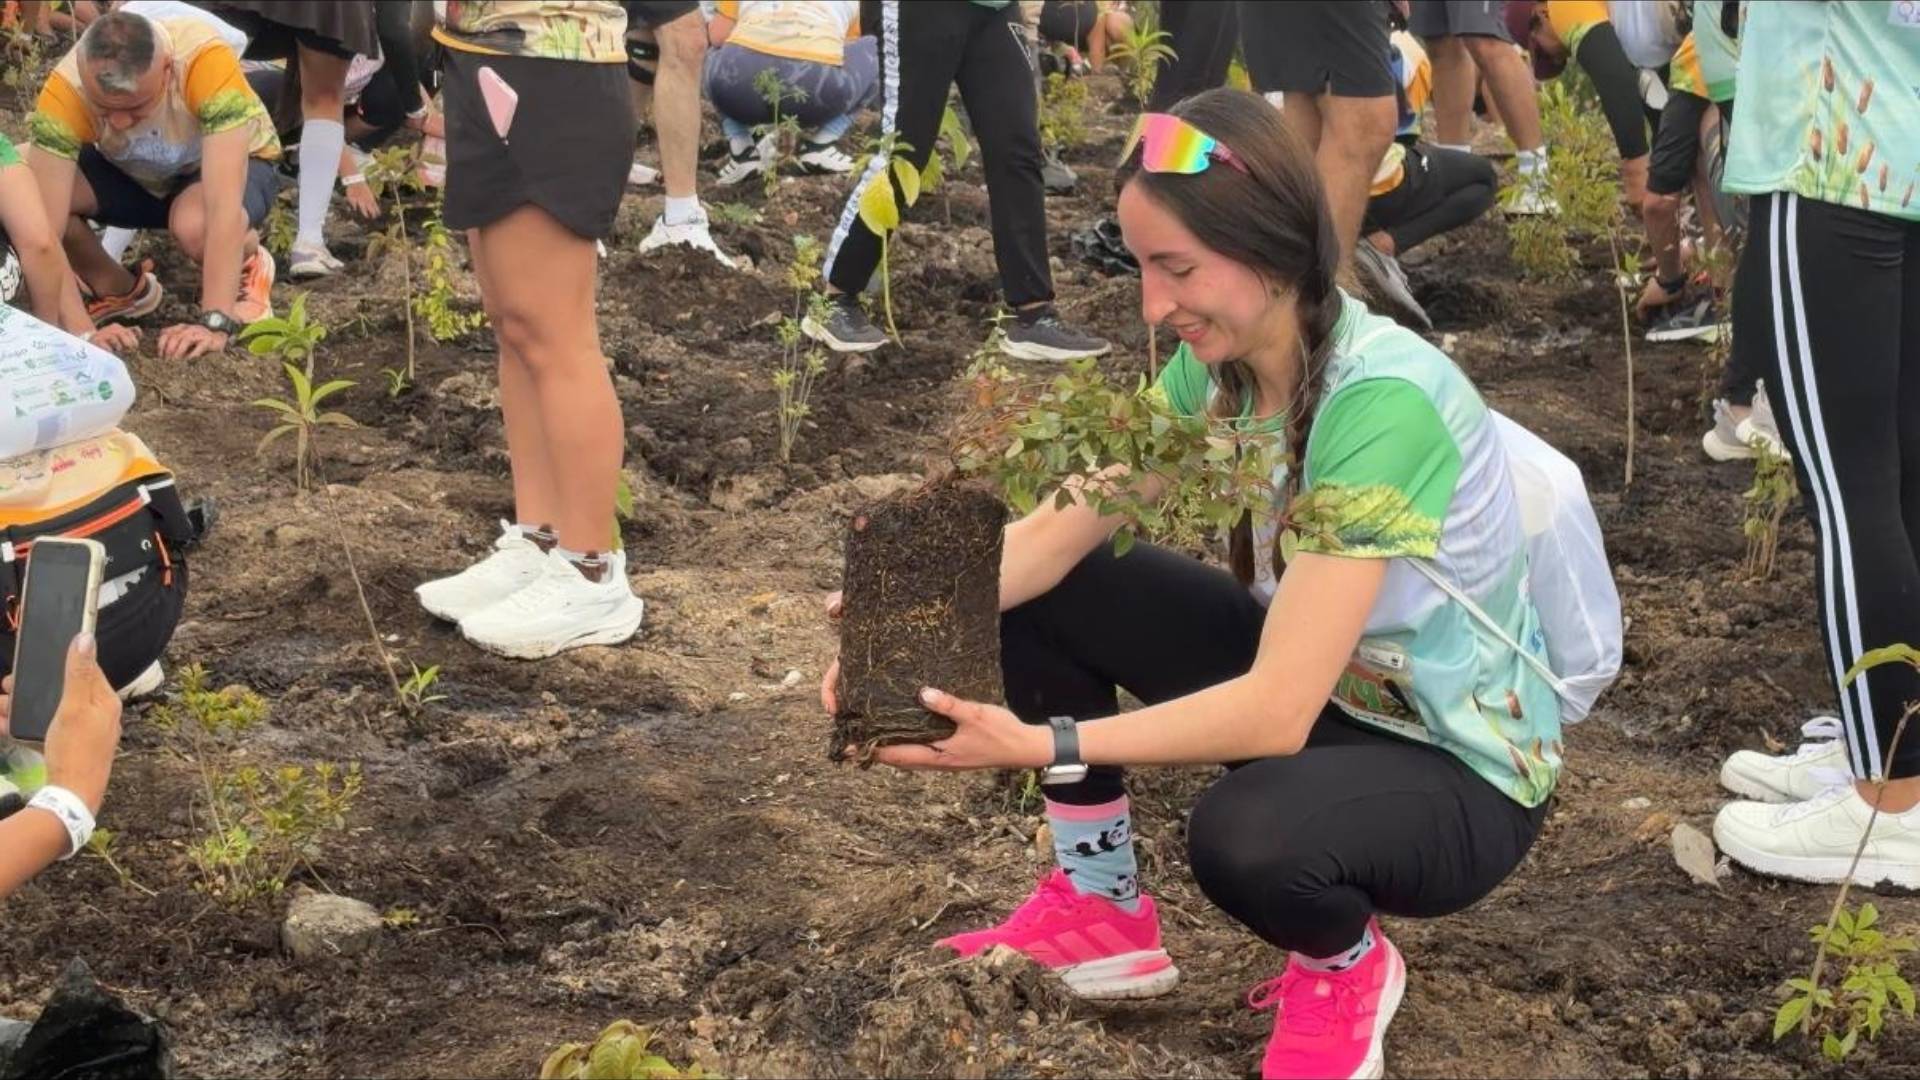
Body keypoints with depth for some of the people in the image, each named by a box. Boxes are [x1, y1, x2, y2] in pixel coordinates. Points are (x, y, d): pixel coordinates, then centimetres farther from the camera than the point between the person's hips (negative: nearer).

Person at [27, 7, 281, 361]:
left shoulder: (206, 61, -39)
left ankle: (246, 270, -2)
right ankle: (121, 292, 3)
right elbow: (44, 222, -33)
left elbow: (224, 203, -43)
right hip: (130, 174, 3)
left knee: (195, 224, -38)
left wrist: (216, 321, -47)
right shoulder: (66, 87, -32)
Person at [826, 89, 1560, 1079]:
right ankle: (1102, 911, 12)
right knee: (1040, 599, -3)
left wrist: (1038, 745, -38)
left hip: (1457, 769, -7)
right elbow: (1059, 530, -9)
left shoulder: (1382, 403, -33)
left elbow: (1275, 713, -35)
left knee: (1245, 834, -38)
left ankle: (1345, 969, -2)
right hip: (1314, 686, 7)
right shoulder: (1219, 360, -8)